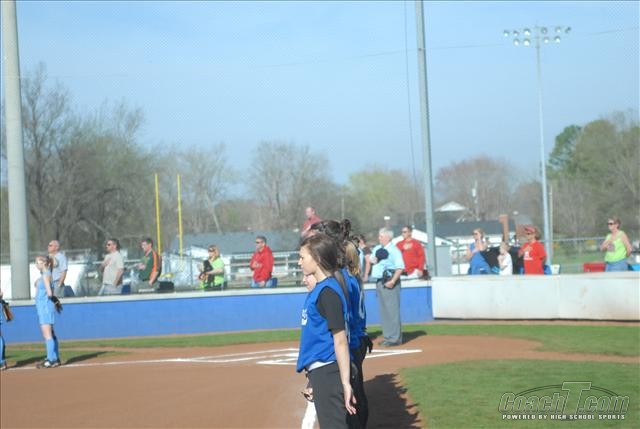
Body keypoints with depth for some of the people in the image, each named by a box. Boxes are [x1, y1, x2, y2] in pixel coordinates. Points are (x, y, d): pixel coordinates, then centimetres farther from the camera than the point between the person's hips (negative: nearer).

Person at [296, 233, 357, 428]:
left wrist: (345, 383, -22)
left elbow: (340, 340, -20)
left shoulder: (327, 292, -17)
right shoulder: (318, 289, 11)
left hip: (328, 373, -10)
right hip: (319, 371, 10)